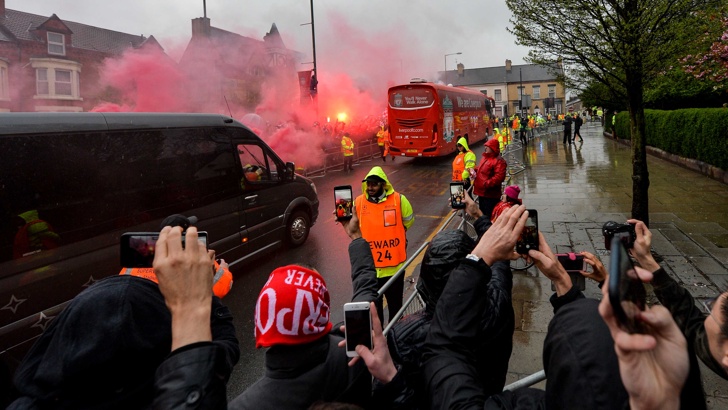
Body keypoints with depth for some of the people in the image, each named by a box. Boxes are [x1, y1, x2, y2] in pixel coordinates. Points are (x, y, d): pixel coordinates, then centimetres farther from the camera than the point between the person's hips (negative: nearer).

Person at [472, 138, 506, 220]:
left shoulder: (499, 161, -15)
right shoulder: (485, 158, 16)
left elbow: (499, 177, -26)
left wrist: (486, 184, -27)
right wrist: (475, 171, 11)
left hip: (490, 195, -10)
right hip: (482, 193, 10)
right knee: (482, 214, 21)